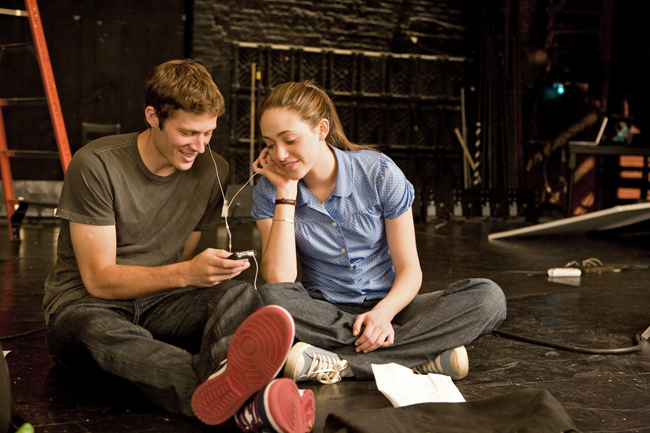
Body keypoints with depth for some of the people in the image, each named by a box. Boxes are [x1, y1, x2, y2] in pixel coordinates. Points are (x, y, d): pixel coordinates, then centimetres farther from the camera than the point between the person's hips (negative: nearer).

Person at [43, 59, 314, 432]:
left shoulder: (211, 170, 4)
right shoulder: (95, 166, -12)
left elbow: (183, 271, 12)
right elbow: (99, 280, -14)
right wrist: (186, 273, -28)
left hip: (159, 305, 5)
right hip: (86, 304, -4)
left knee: (240, 294, -26)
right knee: (101, 334, -41)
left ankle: (221, 381, -62)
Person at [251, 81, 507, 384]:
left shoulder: (379, 173, -8)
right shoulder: (270, 191, -4)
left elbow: (409, 270, -6)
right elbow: (278, 280, -18)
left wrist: (383, 313, -27)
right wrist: (286, 193, -17)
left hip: (386, 306, 0)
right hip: (323, 313, 0)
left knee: (488, 297, -24)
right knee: (269, 298, -34)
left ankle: (339, 364, -31)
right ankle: (423, 356, -30)